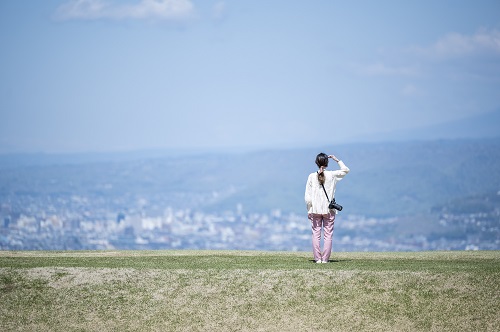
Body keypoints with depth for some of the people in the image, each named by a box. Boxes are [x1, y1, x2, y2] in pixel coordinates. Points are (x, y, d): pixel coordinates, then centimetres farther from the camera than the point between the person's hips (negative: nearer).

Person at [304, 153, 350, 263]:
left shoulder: (311, 177, -2)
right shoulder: (332, 175, -4)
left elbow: (307, 197, -2)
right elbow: (345, 170, 15)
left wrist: (309, 210, 5)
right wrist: (337, 160, 18)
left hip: (315, 210, 0)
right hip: (329, 210, 0)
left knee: (316, 234, 5)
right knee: (328, 235, 4)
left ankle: (318, 258, 4)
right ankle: (325, 259, 2)